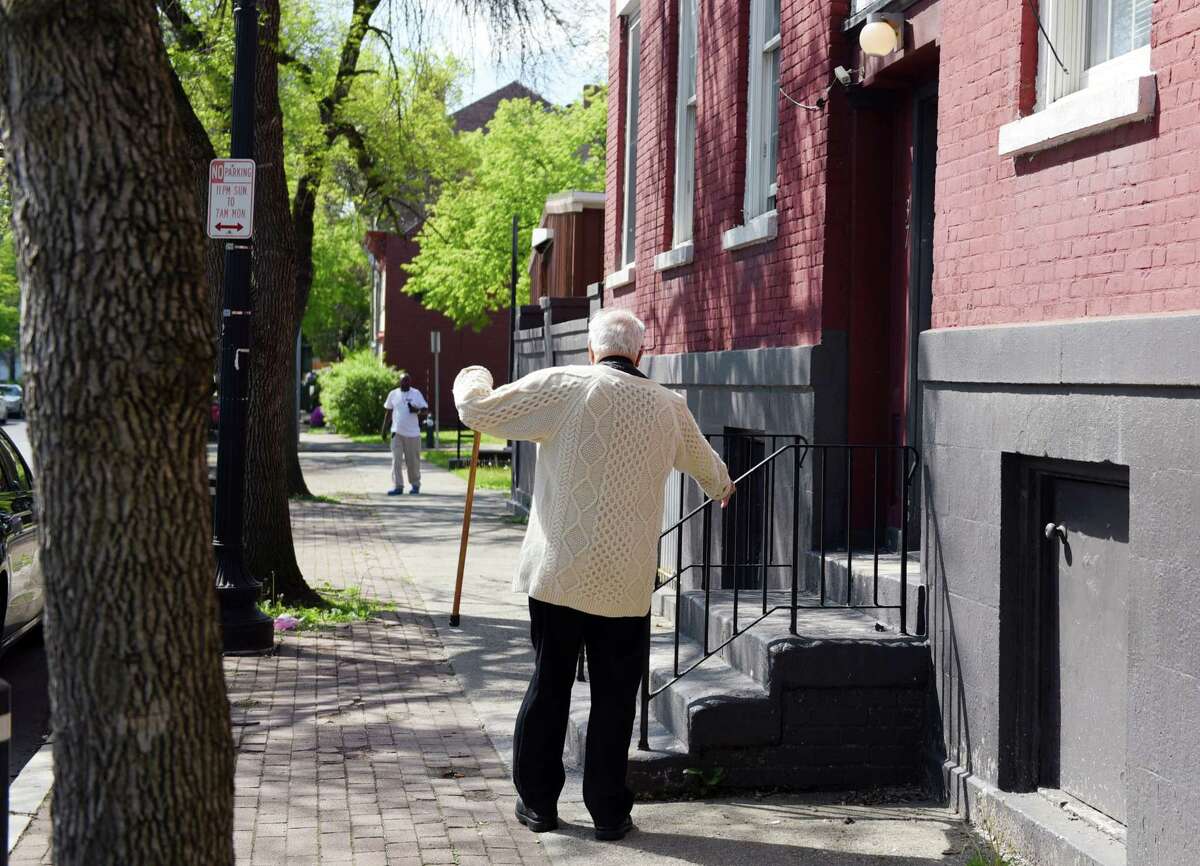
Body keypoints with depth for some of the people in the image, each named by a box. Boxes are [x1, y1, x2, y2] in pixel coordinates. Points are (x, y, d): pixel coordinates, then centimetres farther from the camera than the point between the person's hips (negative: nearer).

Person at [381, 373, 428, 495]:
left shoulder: (416, 394, 1)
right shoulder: (393, 394, 7)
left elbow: (425, 409, 0)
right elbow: (388, 413, 13)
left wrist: (417, 410, -22)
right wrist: (384, 430, 12)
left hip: (412, 433, -1)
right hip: (397, 432, 1)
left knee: (413, 461, 6)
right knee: (396, 460, -7)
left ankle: (415, 485, 21)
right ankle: (397, 486, -6)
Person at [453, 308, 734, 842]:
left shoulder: (563, 387, -6)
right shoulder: (669, 408, 5)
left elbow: (478, 411, -2)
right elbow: (702, 461, 27)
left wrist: (473, 377, 22)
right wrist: (720, 487, 51)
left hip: (556, 572, -1)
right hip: (626, 582, 1)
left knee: (548, 686, 11)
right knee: (613, 697, 9)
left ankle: (537, 803, 19)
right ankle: (608, 812, 13)